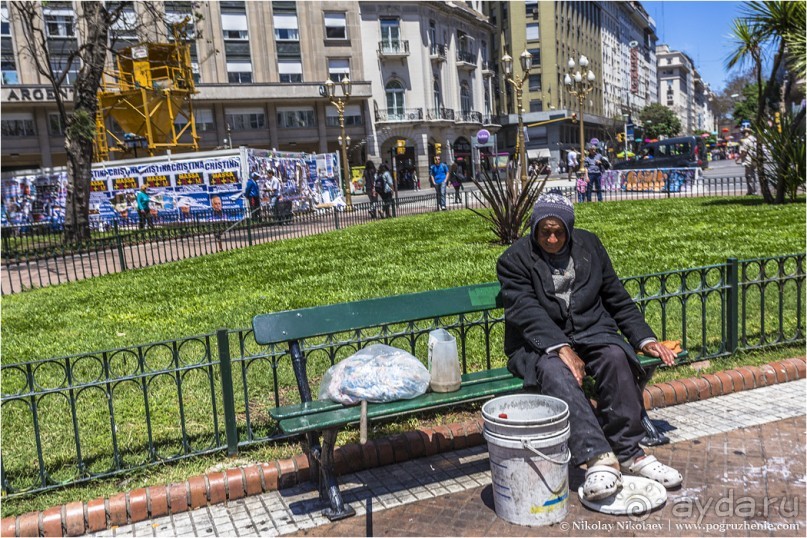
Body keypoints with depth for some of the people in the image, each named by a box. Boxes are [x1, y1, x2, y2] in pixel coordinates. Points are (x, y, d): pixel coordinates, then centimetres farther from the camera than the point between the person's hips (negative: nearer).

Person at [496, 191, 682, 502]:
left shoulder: (589, 246, 10)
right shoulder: (514, 260, -4)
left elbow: (618, 298, 14)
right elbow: (527, 313, -16)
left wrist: (645, 339, 4)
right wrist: (561, 348, -29)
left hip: (590, 332, 3)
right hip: (539, 344, -3)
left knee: (616, 356, -28)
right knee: (555, 372, -35)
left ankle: (627, 453, -19)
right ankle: (598, 458, -39)